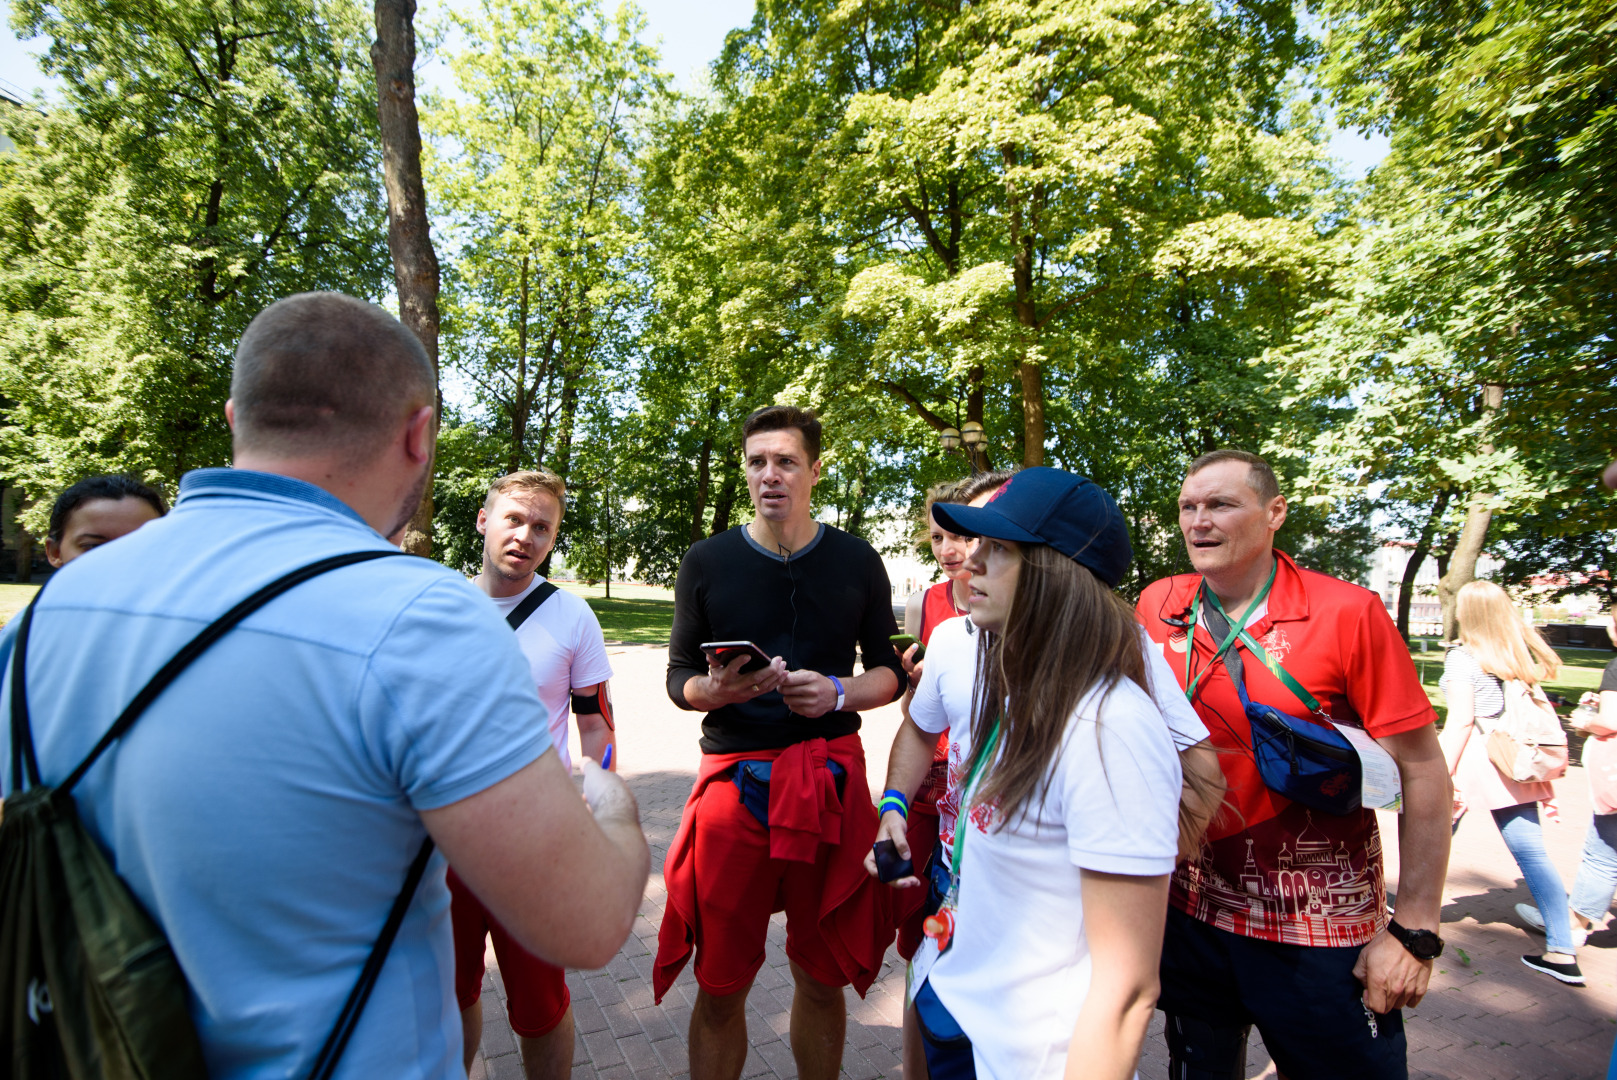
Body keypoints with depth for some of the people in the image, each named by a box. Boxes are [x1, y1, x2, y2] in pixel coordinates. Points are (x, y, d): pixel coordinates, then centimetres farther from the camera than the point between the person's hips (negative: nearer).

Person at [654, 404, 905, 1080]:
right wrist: (715, 689, -17)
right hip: (732, 779, 0)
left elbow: (889, 672, 9)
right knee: (721, 987, 9)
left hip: (831, 781, 1)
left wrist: (838, 692, -11)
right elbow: (679, 677, 5)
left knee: (822, 979, 15)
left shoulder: (857, 562, 4)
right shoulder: (707, 562, 2)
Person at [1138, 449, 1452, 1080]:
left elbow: (1422, 771, -11)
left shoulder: (1347, 613, -14)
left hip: (1319, 933, -3)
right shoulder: (1156, 607, -4)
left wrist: (1415, 932, -11)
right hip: (1188, 913, 4)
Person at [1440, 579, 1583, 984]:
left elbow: (1461, 719, -15)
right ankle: (1563, 952, 7)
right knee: (1532, 852, 7)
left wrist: (1442, 772, -12)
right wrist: (1544, 779, 18)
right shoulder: (1524, 656, 7)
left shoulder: (1463, 656, -12)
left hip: (1473, 759, -6)